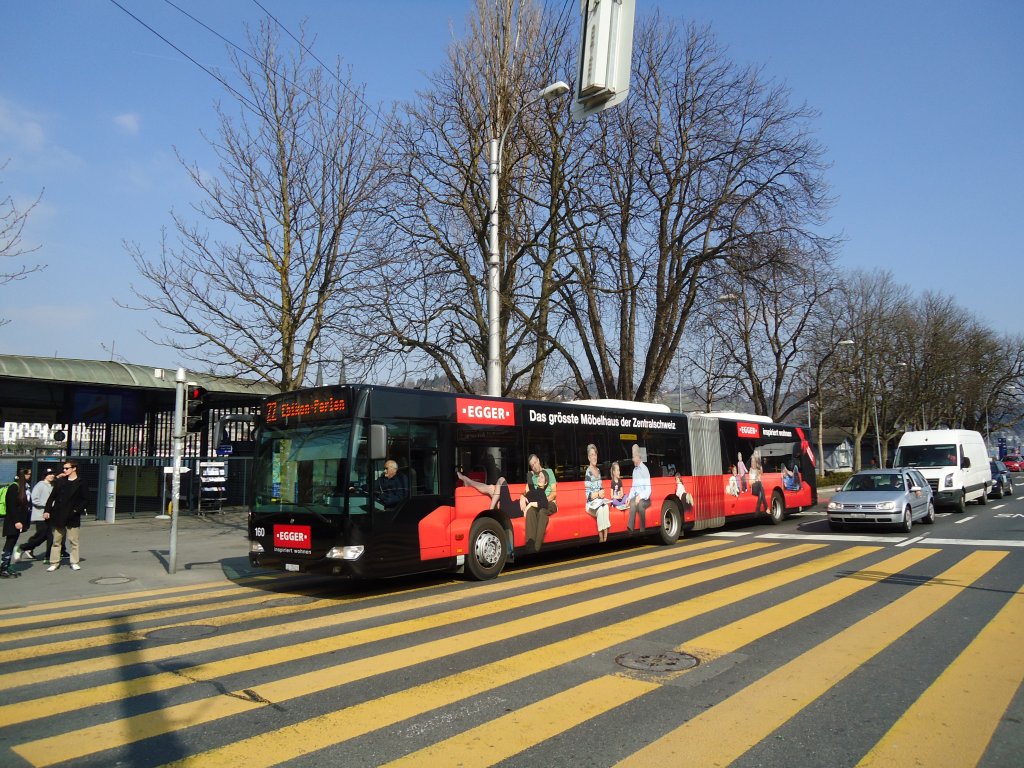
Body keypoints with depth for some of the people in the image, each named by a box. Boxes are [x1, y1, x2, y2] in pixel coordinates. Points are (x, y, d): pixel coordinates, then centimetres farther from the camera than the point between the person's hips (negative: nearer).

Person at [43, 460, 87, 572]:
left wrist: (77, 510, -13)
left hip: (72, 517, -2)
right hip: (58, 516, 2)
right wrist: (47, 510, -1)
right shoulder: (60, 481, 6)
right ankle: (54, 563, 14)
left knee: (73, 541, 2)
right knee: (56, 541, 8)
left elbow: (83, 500, 0)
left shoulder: (80, 483, -1)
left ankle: (74, 562, 10)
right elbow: (52, 497, 7)